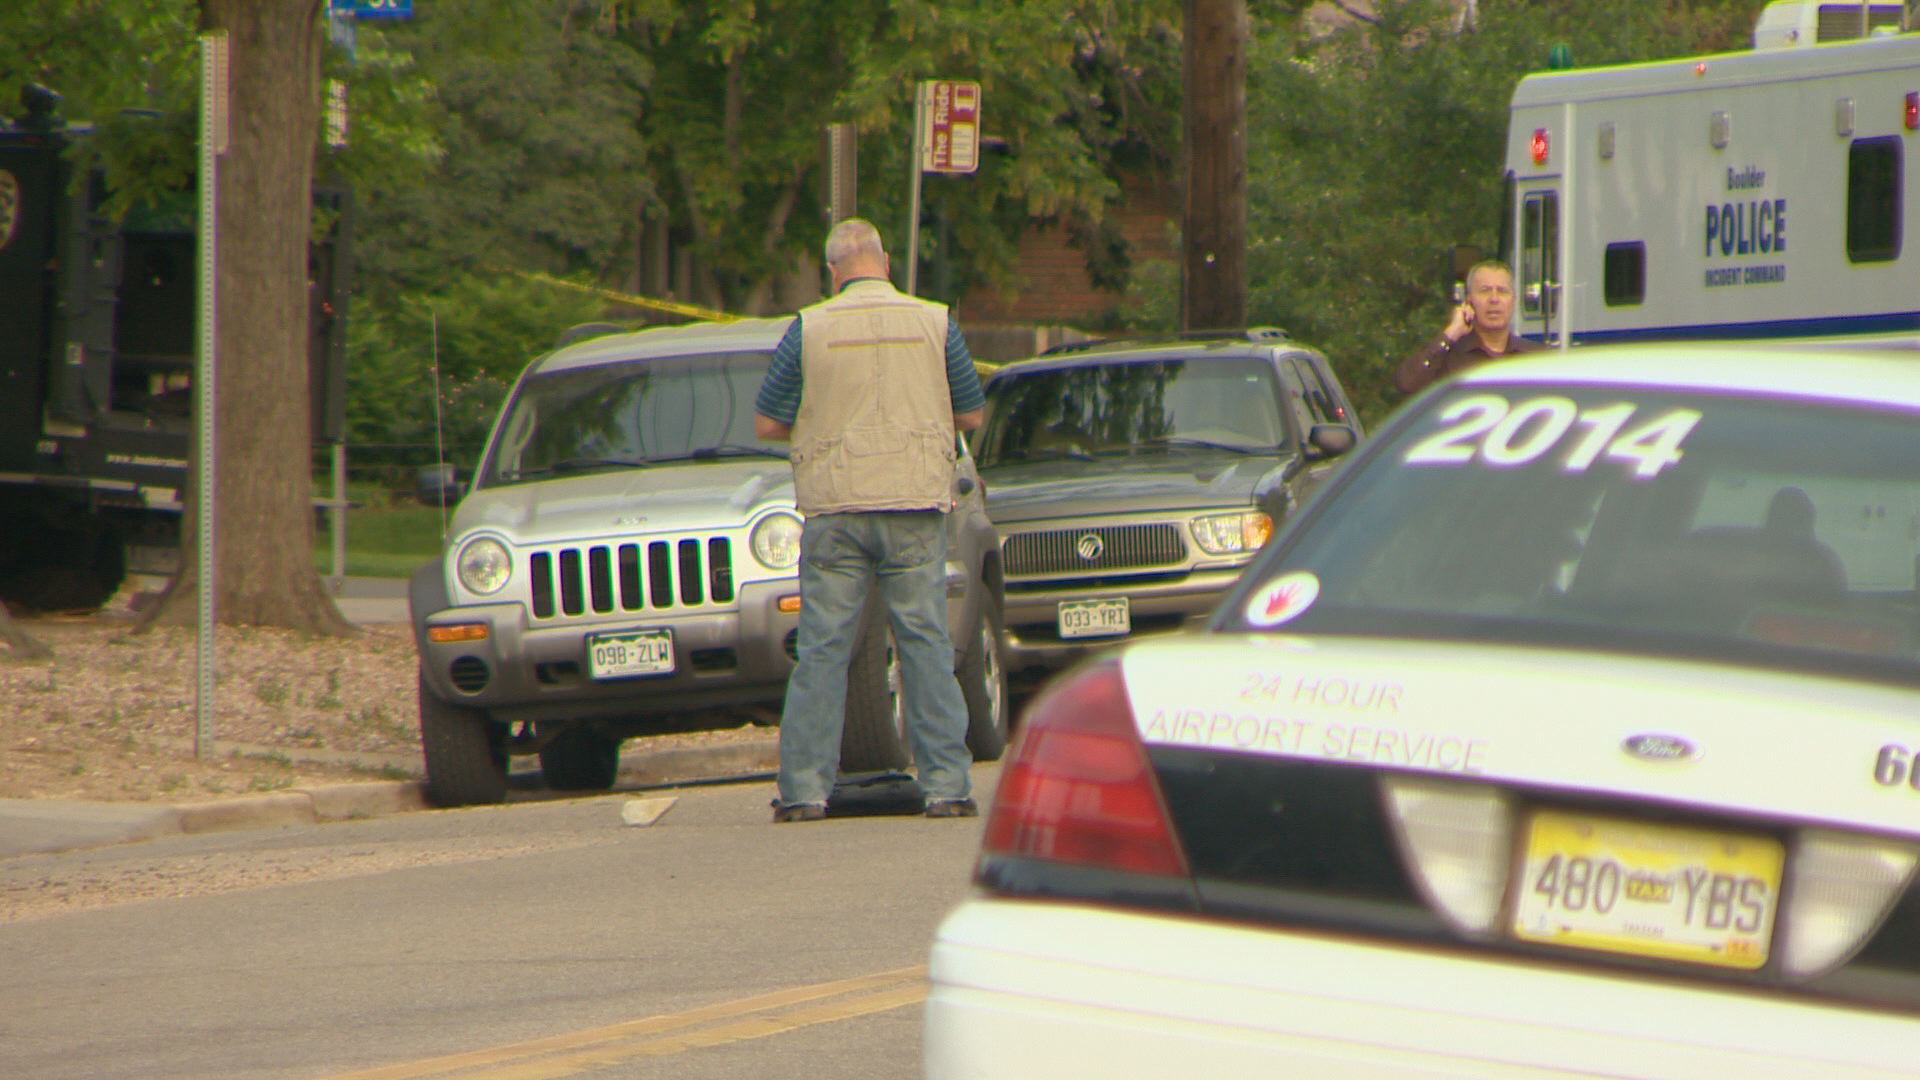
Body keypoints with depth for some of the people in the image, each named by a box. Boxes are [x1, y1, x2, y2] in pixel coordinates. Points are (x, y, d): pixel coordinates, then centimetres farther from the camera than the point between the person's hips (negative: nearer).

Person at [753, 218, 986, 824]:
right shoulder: (934, 323, 3)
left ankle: (805, 789, 0)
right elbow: (971, 415, 10)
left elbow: (767, 424, 3)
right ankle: (946, 785, 0)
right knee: (926, 646, 4)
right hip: (916, 502, 1)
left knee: (822, 649, 3)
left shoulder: (809, 330, 0)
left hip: (834, 506, -1)